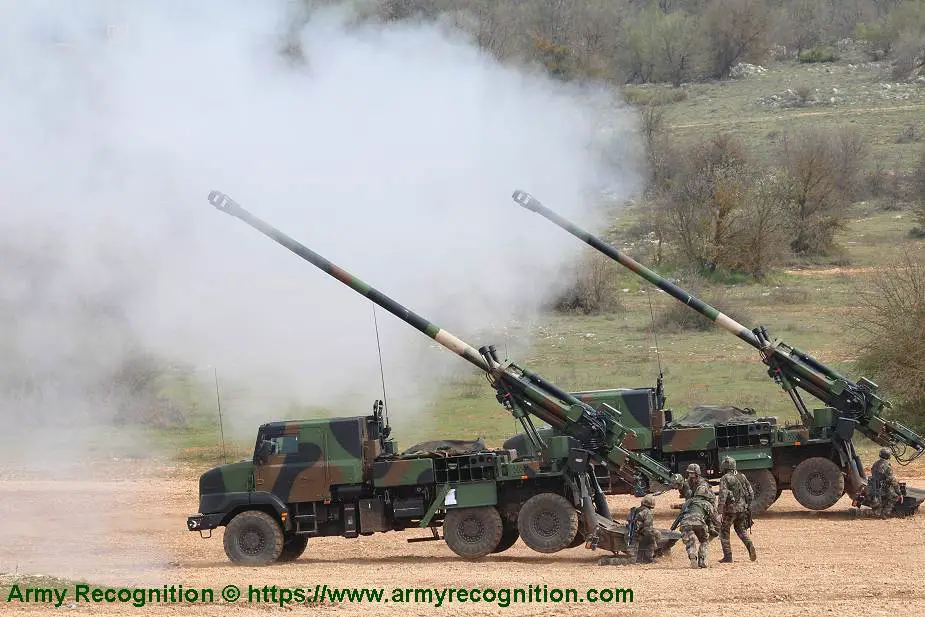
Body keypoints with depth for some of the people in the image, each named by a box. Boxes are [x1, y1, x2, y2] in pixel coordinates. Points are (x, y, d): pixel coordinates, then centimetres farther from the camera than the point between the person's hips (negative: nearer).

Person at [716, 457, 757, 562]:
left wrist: (720, 512, -20)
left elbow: (723, 495, -18)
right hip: (742, 508, 6)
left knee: (724, 531, 8)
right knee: (741, 529, 22)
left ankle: (728, 557, 4)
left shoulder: (725, 478, -9)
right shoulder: (742, 477, 9)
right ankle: (750, 545, -4)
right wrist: (748, 505, 22)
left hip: (730, 509, -6)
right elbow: (751, 493, 10)